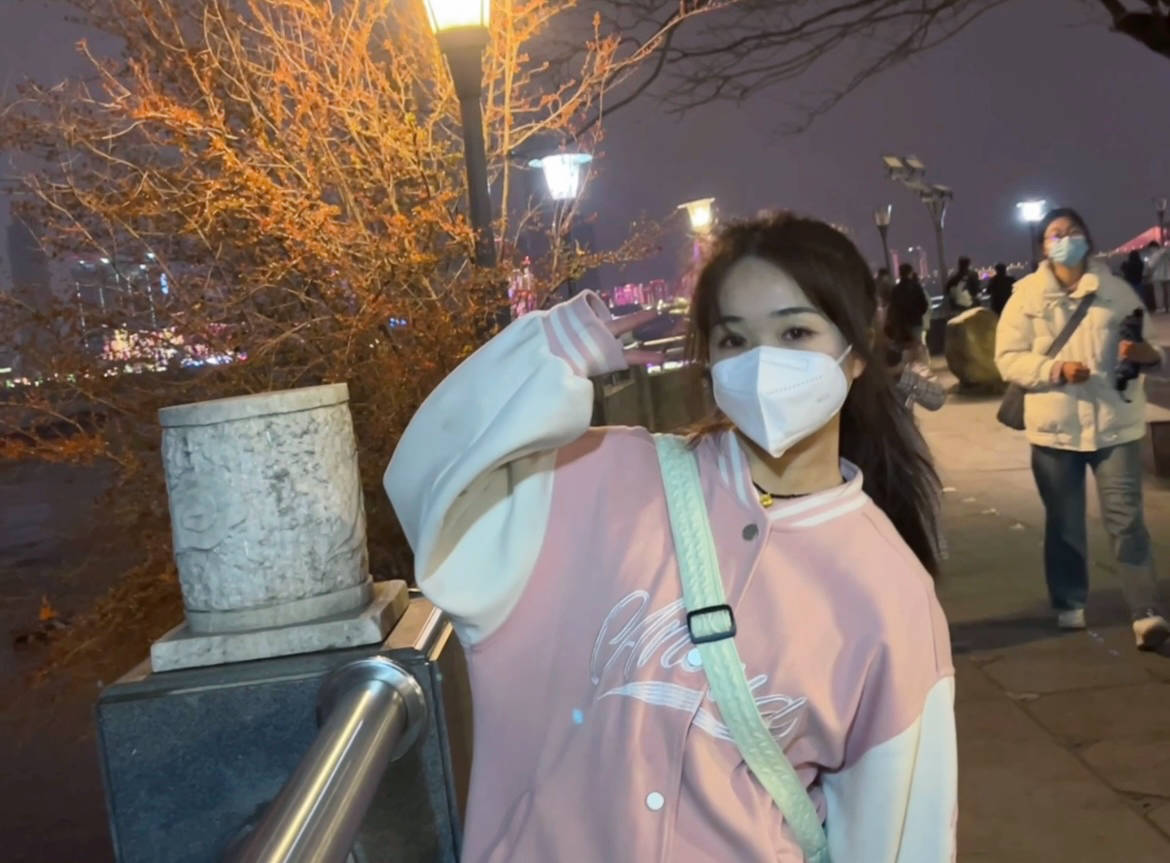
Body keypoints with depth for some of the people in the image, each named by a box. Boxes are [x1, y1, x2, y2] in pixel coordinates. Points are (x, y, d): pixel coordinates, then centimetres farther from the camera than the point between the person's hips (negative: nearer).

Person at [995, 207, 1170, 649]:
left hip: (1114, 421, 0)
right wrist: (1055, 369, -21)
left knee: (1125, 518, -5)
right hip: (1055, 425, 0)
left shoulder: (1115, 290, 3)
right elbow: (1008, 358, -4)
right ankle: (1068, 606, 26)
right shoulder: (1027, 293, 0)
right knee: (1063, 522, 11)